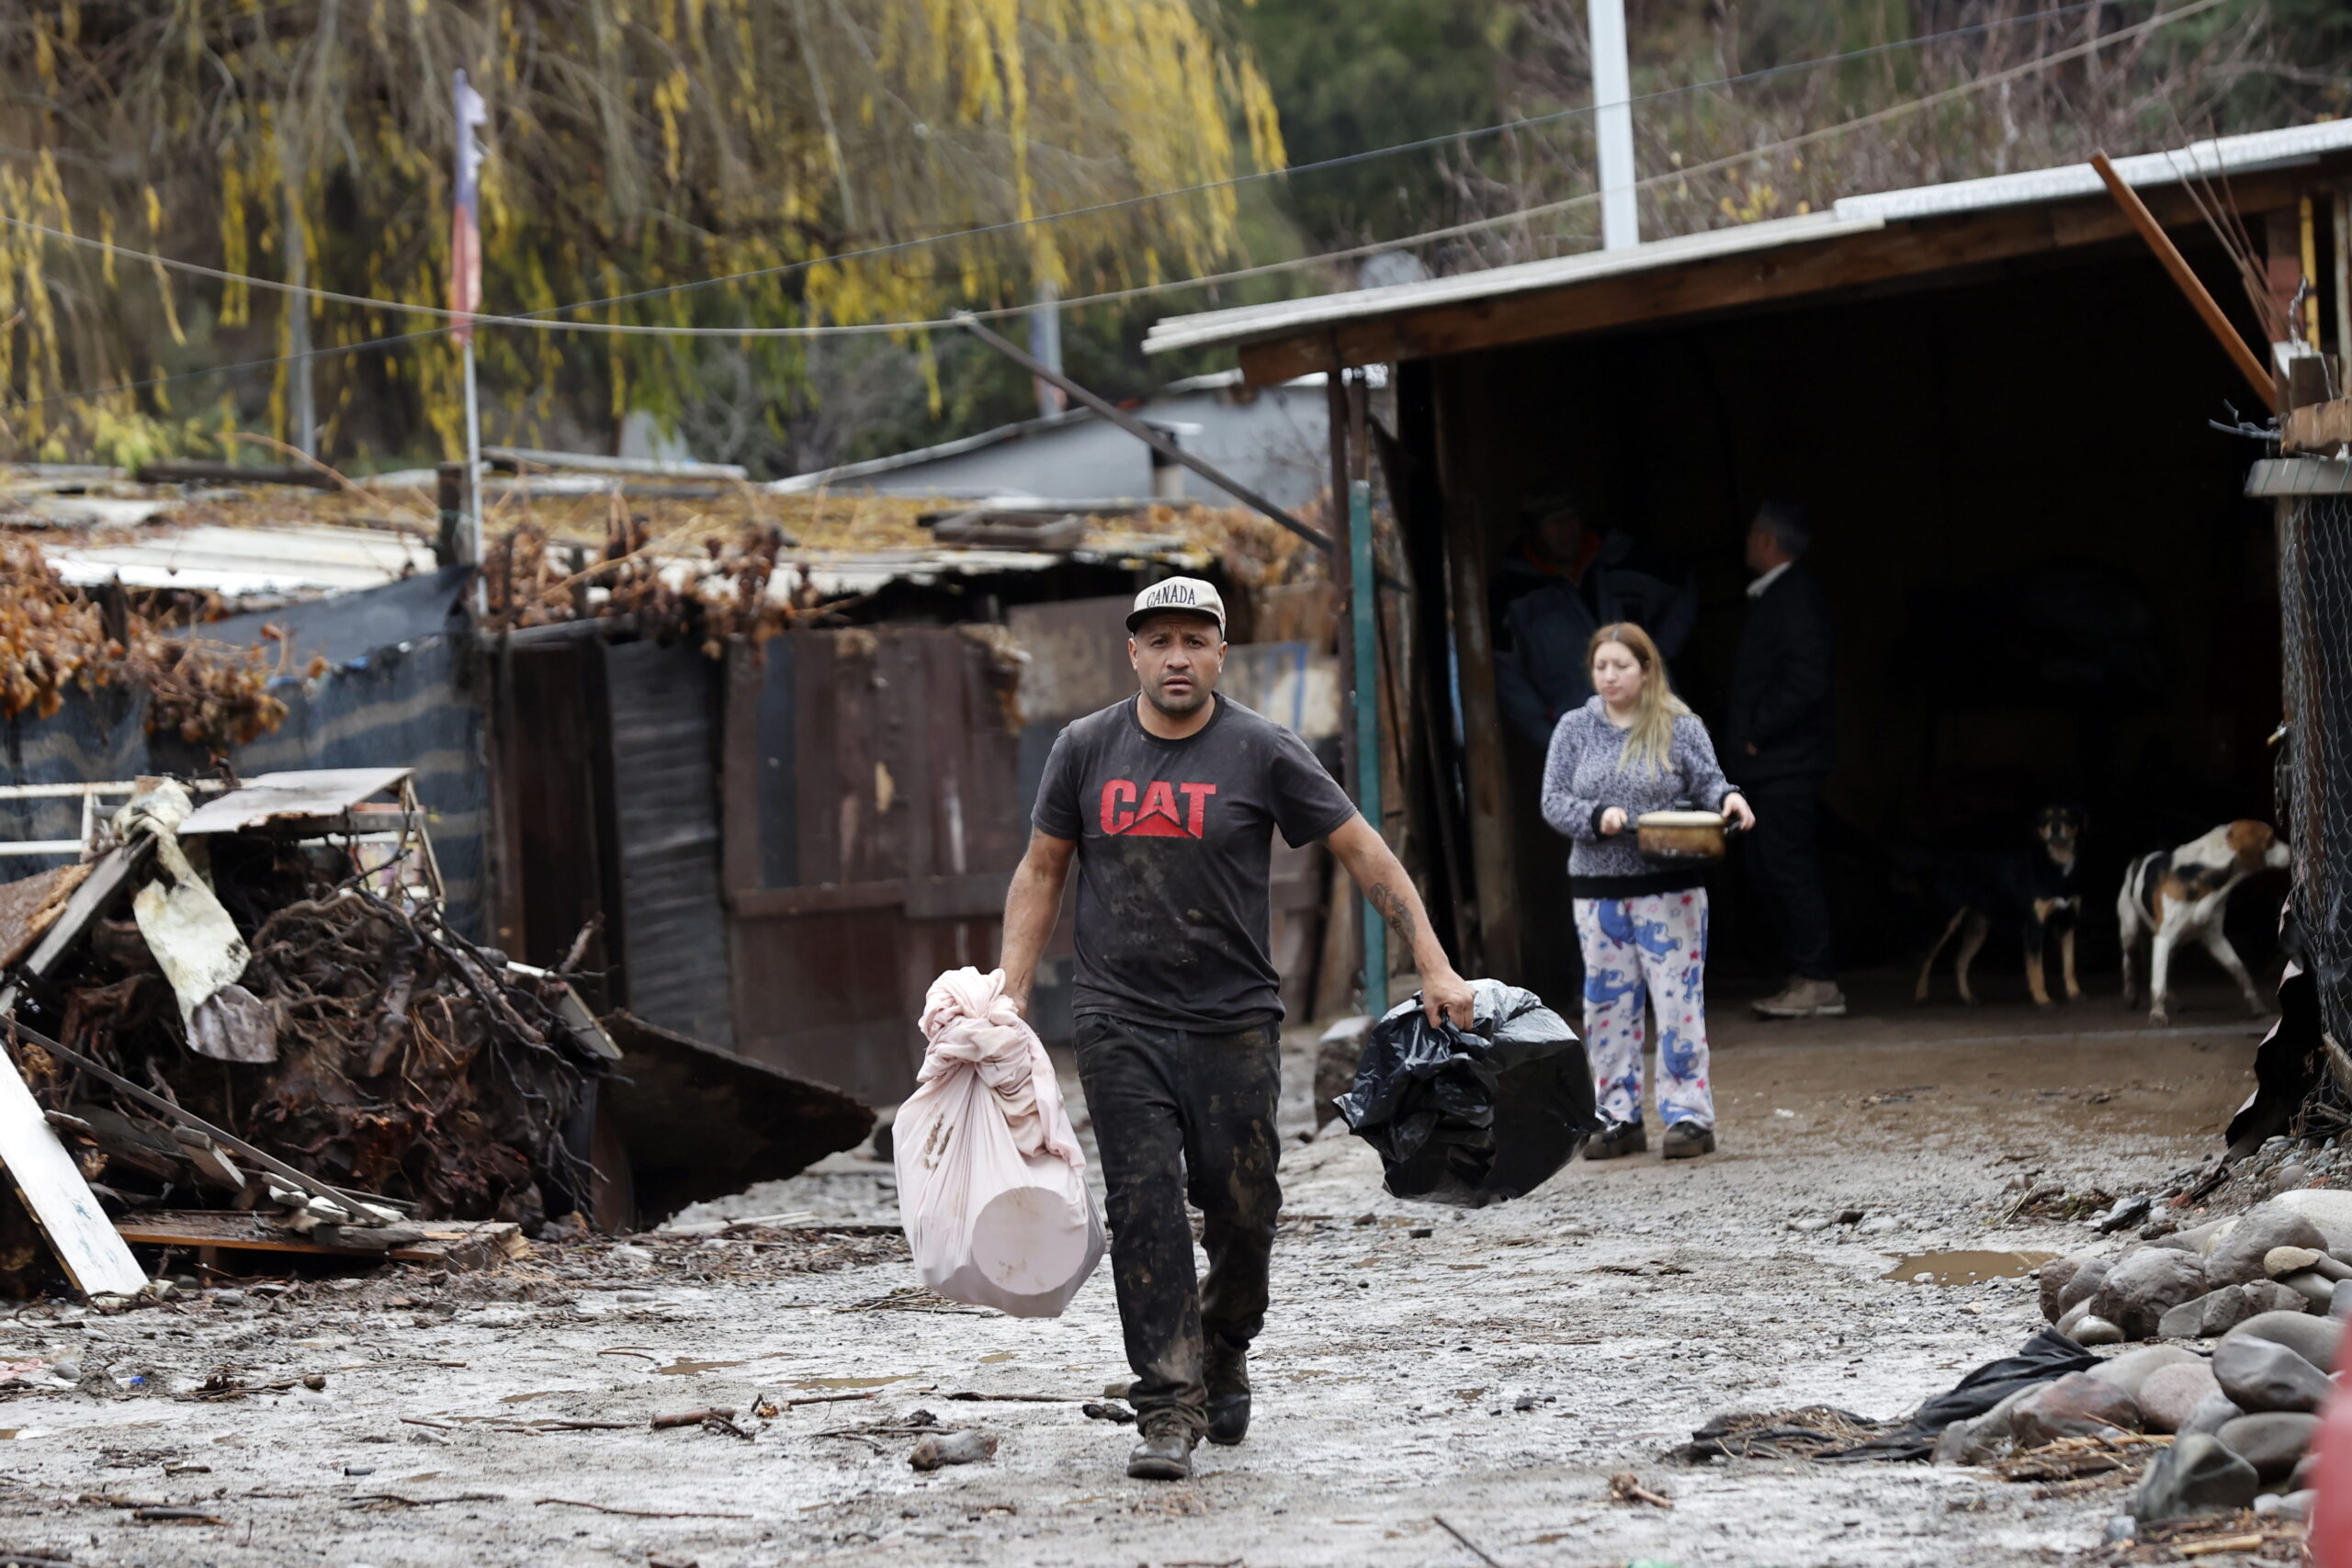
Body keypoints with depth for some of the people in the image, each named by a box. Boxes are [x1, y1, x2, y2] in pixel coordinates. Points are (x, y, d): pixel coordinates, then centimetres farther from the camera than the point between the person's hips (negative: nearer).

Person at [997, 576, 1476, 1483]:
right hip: (1121, 1023, 1)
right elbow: (1041, 871, 13)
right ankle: (1168, 1410, -10)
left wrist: (1433, 965, -4)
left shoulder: (1262, 752, -3)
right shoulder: (1087, 751, 5)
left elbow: (1362, 852, 1)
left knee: (1242, 1212, 1)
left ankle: (1223, 1354, 29)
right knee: (1146, 1210, -9)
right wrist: (1011, 993, 5)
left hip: (1234, 1023, -1)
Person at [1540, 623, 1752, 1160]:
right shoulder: (1574, 729, 6)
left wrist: (1728, 800, -24)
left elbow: (1708, 783, -1)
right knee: (1608, 1005, 7)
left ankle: (1689, 1115, 4)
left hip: (1669, 889, -3)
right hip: (1597, 890, 3)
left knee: (1678, 1000, -2)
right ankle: (1619, 1117, 15)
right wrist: (1597, 817, -16)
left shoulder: (1679, 728, 0)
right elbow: (1553, 802, 2)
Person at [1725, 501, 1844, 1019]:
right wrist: (1751, 733, 12)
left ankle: (1817, 983, -7)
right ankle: (1806, 976, 15)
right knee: (1768, 869, 11)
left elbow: (1806, 680, -22)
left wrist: (1759, 731, -16)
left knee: (1788, 868, -9)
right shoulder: (1774, 595, 17)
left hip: (1785, 760, -10)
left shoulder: (1796, 596, -14)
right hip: (1769, 763, 10)